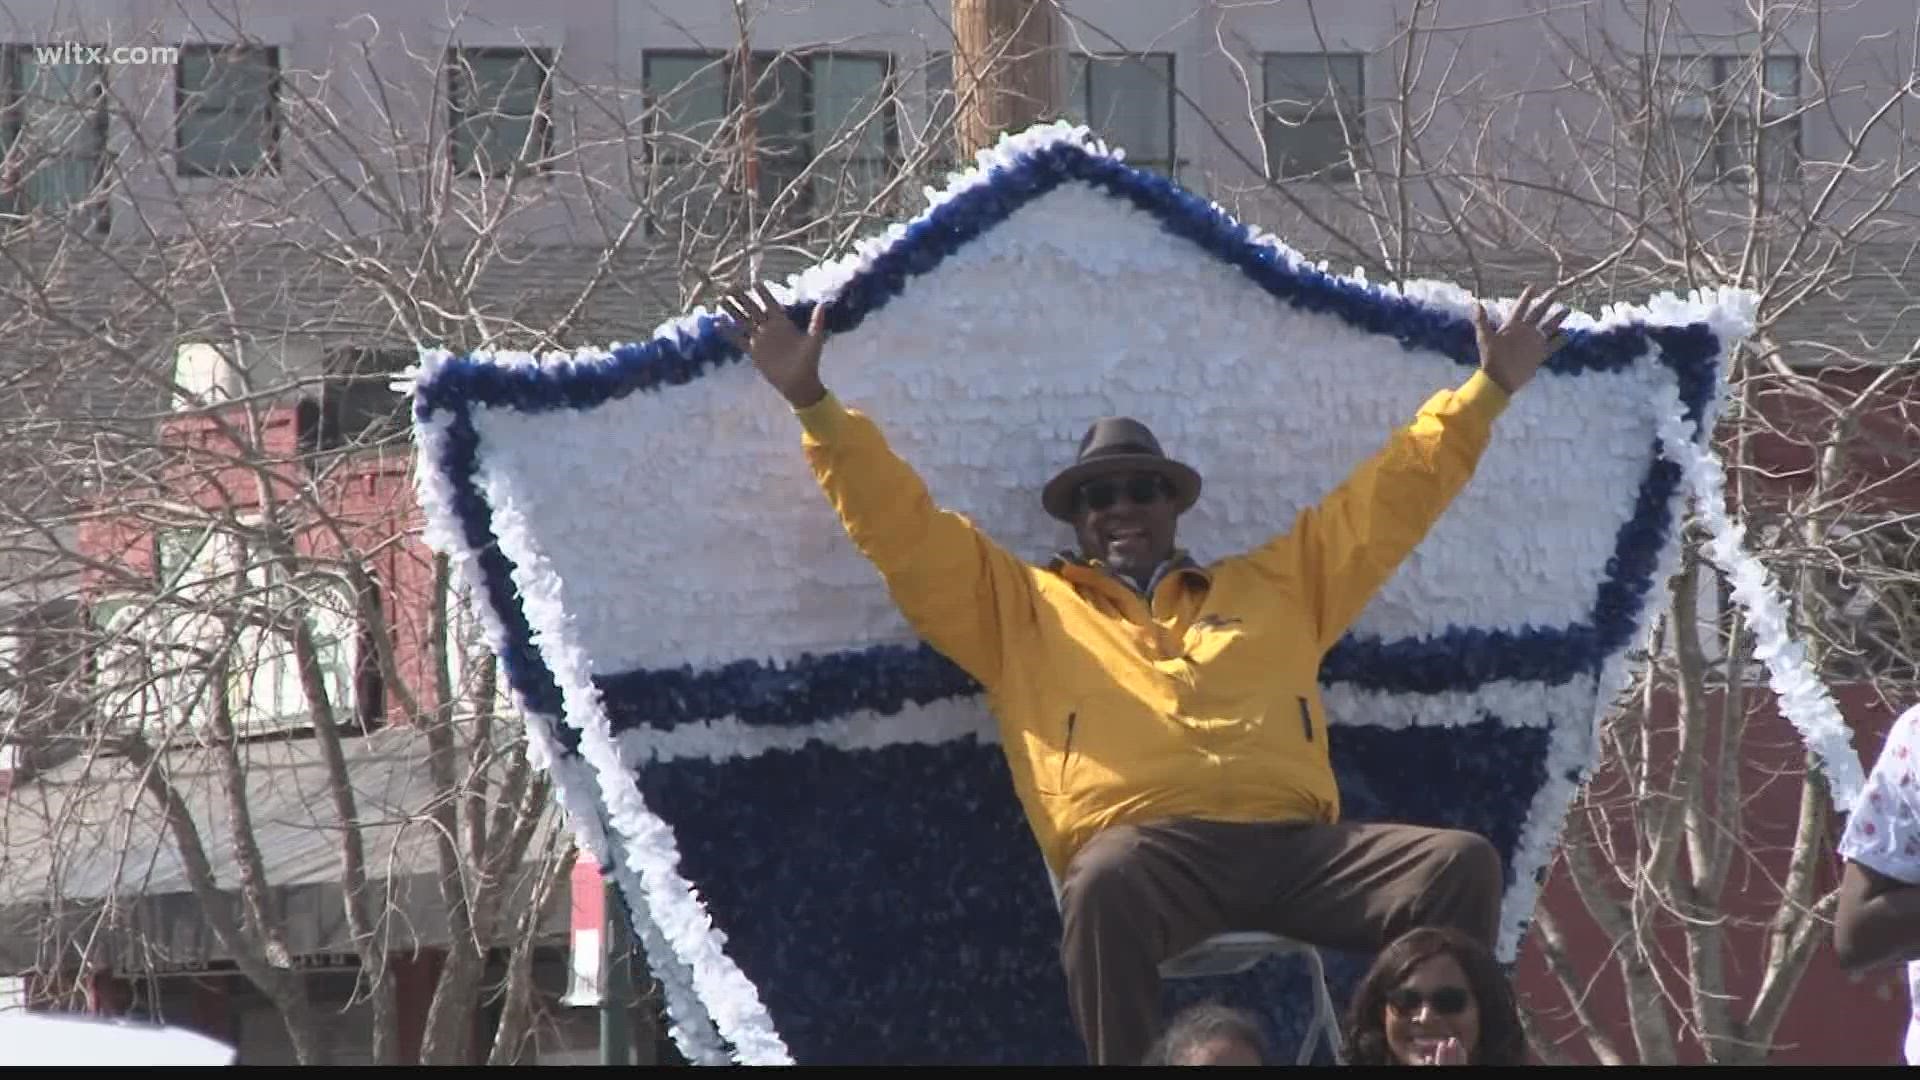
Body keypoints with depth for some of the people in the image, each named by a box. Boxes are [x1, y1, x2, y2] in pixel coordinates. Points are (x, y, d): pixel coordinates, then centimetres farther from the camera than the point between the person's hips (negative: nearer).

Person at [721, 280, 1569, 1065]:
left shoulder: (1276, 586, 33)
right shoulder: (1022, 608, 26)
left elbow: (1390, 498, 36)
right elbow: (901, 526, 20)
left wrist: (1488, 391, 34)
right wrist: (814, 404, 11)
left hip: (1295, 843, 3)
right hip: (1147, 845, -3)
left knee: (1459, 864, -22)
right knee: (1107, 882, -41)